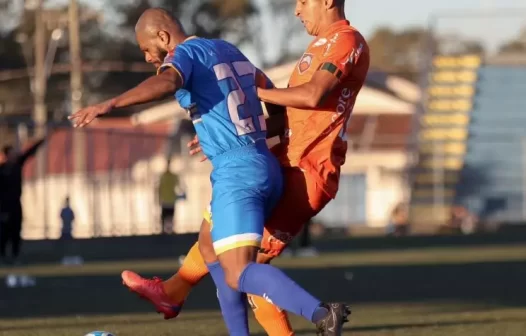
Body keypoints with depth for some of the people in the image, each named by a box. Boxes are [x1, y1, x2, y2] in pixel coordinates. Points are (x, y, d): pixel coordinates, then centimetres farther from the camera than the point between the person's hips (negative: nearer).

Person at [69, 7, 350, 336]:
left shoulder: (186, 53, -4)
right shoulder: (228, 50, 20)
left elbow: (166, 82, -29)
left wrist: (109, 104, -39)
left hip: (236, 173, -9)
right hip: (267, 166, 9)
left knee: (238, 276, -16)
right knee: (210, 244, 27)